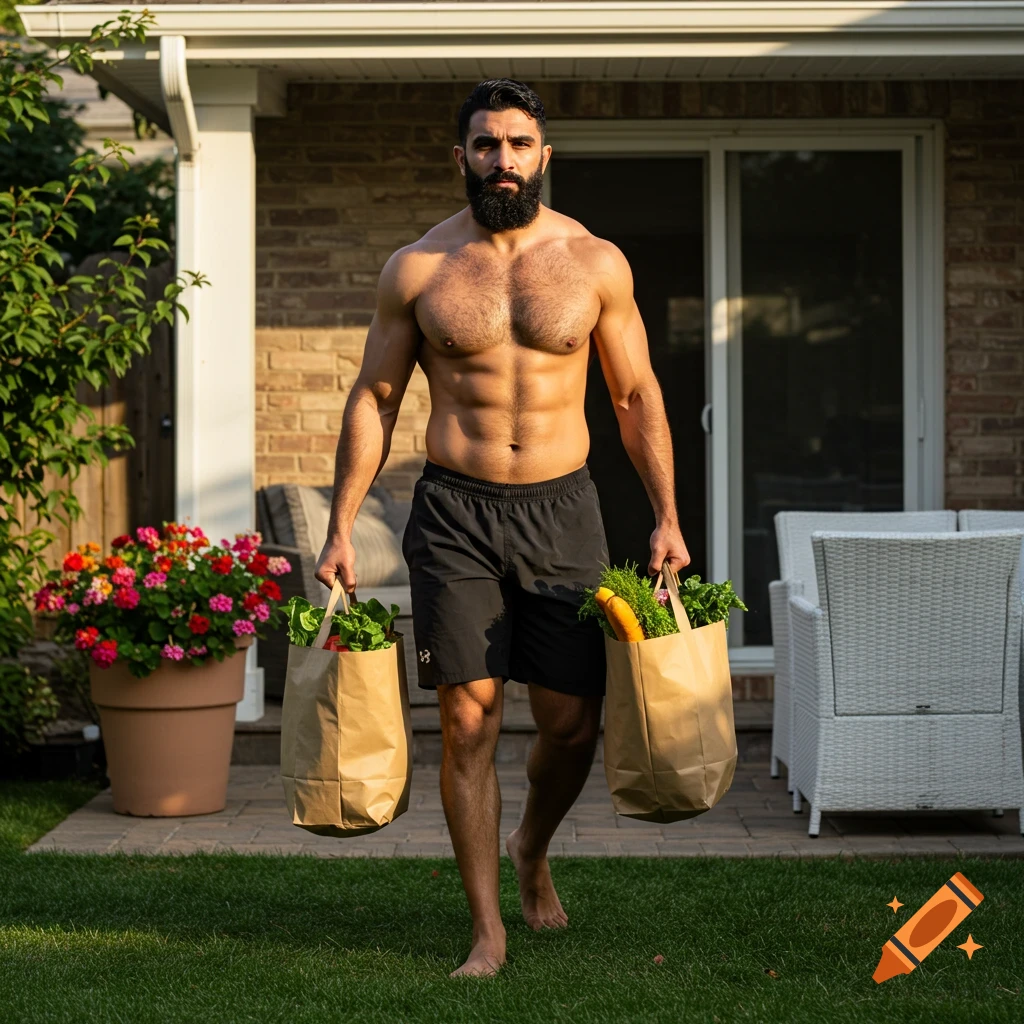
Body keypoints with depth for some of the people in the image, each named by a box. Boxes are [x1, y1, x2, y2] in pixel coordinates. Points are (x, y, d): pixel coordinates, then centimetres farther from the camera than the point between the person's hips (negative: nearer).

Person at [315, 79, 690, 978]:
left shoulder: (596, 262, 2)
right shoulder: (417, 269, 1)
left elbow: (637, 397, 8)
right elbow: (373, 399, 6)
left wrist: (666, 518, 3)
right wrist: (341, 530, 1)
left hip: (562, 507, 1)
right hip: (455, 512, -1)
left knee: (573, 721, 2)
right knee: (468, 719, -4)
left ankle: (532, 850, 35)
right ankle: (488, 930, 6)